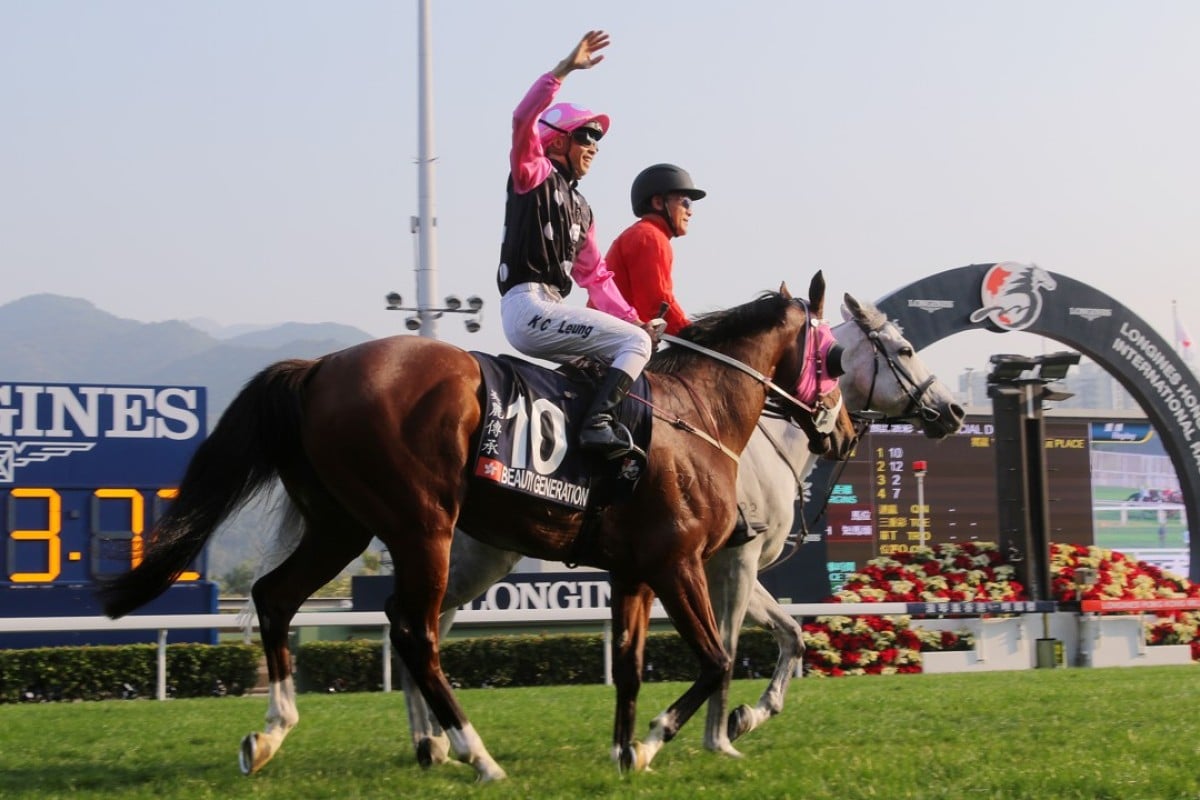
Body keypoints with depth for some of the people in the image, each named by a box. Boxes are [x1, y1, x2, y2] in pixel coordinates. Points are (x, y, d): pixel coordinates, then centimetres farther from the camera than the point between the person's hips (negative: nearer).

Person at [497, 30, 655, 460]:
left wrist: (633, 319, 10)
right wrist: (564, 69, -25)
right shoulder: (534, 175, 1)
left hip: (549, 311, 9)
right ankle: (598, 422, -30)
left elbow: (595, 276, 22)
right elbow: (524, 122, -18)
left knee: (634, 337, 17)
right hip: (528, 306, -9)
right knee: (635, 343, -16)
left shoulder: (580, 209, 24)